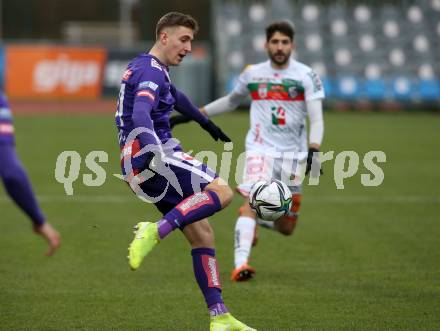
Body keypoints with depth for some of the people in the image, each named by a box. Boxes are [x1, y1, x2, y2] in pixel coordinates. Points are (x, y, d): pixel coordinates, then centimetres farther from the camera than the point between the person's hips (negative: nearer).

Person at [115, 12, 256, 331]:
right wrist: (155, 152, -43)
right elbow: (141, 116, -27)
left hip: (143, 169, 10)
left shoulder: (146, 68, 24)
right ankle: (155, 232, -30)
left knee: (202, 235, 5)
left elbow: (174, 96, 45)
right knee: (221, 192, -22)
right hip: (149, 156, -10)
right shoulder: (151, 71, -9)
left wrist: (206, 122, 59)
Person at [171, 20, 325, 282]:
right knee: (252, 202, -26)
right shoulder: (252, 74, 8)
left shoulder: (306, 76, -1)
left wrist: (313, 151, -24)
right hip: (260, 150, 0)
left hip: (293, 156, 0)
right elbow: (231, 101, 27)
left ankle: (256, 218, 38)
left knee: (286, 228, 5)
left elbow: (316, 119, -7)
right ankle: (240, 265, -33)